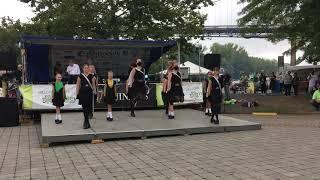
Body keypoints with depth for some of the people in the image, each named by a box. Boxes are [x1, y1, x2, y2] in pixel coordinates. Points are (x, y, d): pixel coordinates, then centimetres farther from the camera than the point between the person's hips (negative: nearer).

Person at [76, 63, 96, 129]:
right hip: (83, 93, -1)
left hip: (89, 93, 1)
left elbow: (93, 85, 8)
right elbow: (78, 86, 3)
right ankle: (87, 122, 11)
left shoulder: (91, 76, 4)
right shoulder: (80, 76, 1)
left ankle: (86, 121, 18)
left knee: (89, 107, -1)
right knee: (84, 107, 1)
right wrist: (77, 94, -2)